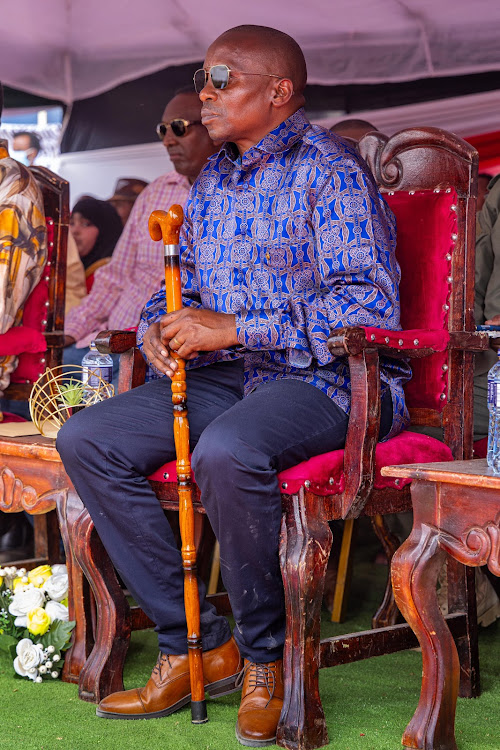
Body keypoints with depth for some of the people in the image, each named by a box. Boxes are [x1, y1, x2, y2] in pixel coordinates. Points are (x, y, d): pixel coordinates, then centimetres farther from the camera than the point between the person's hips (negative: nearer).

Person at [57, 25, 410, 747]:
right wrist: (159, 326, 2)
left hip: (325, 377, -8)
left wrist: (233, 328, -20)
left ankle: (264, 656, -13)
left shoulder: (330, 169, -7)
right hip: (224, 377, 8)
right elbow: (180, 286, 28)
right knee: (86, 439, -9)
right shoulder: (210, 182, 19)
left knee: (225, 451, -38)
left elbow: (368, 306, -17)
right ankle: (194, 642, -6)